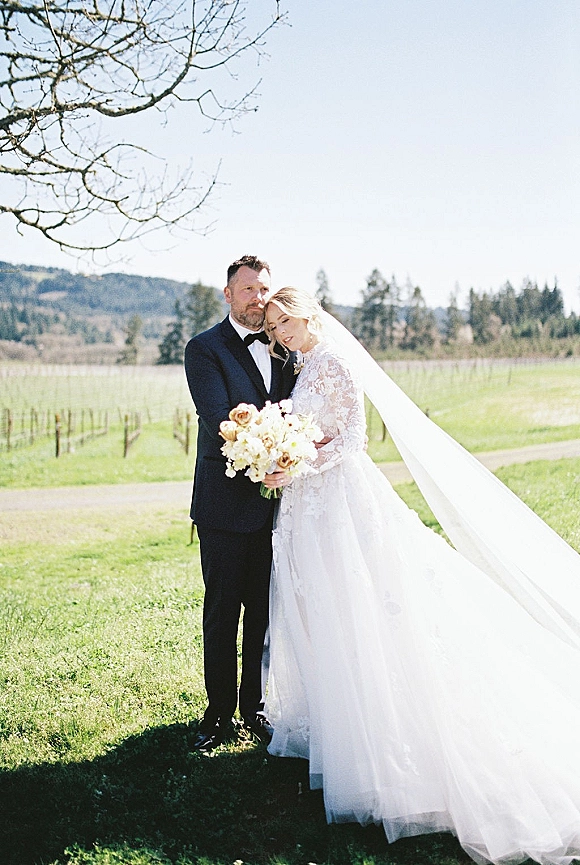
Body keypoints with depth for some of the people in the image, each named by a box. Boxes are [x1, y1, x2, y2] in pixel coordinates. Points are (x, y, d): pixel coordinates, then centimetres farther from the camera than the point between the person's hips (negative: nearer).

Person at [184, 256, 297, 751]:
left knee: (266, 609, 11)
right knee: (222, 612, 6)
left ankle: (255, 704, 27)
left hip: (274, 500, 4)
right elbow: (219, 421, -16)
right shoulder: (205, 348, -5)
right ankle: (219, 712, 21)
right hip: (226, 502, -4)